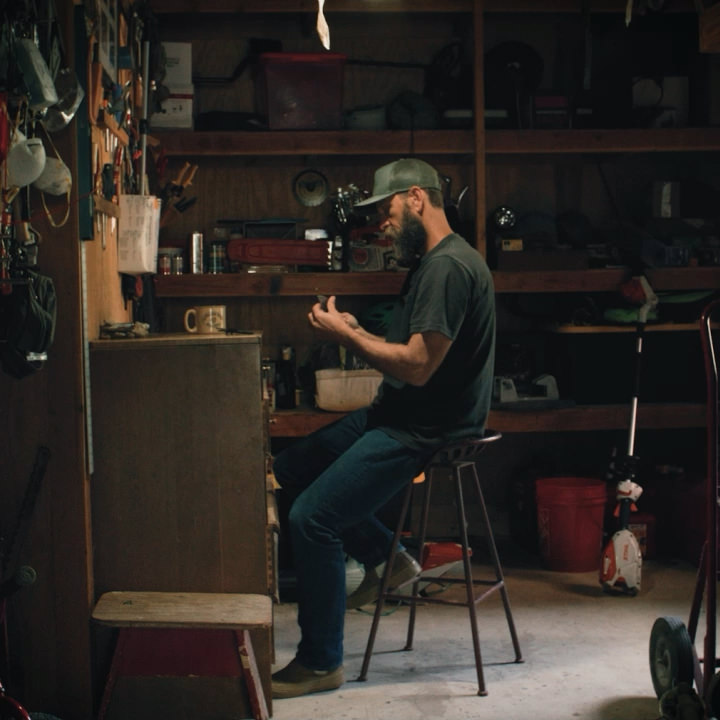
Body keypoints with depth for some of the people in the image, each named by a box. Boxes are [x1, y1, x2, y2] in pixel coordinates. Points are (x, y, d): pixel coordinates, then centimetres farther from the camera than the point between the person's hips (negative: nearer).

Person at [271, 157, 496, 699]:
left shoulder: (449, 267, -19)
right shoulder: (429, 262, 15)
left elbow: (417, 366, -25)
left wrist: (346, 335, -14)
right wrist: (353, 333, 3)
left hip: (426, 432, -11)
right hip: (397, 416, 11)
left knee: (311, 516, -16)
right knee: (289, 470, 14)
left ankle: (321, 663, -3)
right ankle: (384, 556, 18)